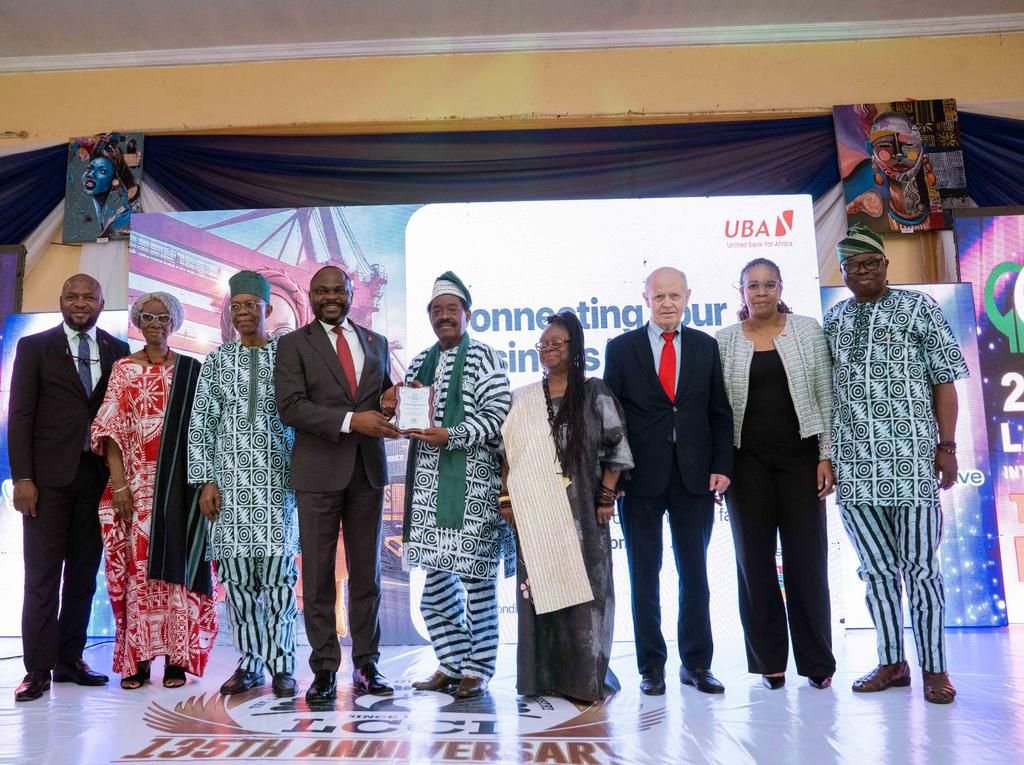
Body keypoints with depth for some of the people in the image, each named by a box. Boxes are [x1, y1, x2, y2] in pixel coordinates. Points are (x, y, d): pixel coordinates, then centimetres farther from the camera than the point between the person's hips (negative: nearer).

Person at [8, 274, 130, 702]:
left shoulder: (117, 351, 10)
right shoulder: (34, 347, 5)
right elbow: (19, 415, 0)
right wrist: (22, 478, -9)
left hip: (97, 475, 2)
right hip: (48, 475, -2)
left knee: (84, 572, 7)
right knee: (43, 574, 0)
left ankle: (70, 660, 18)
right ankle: (38, 670, 7)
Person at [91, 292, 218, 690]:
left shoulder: (191, 369, 7)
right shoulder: (124, 368, 7)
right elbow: (112, 429, 1)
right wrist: (119, 484, -9)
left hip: (180, 483, 0)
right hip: (137, 483, 1)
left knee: (177, 563, 1)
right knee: (137, 564, 1)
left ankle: (178, 657, 8)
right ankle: (137, 657, 10)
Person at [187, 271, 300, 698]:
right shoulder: (218, 361, 10)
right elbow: (201, 422, 8)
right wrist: (205, 480, 0)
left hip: (278, 479, -2)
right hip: (230, 480, 2)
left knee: (277, 571, -5)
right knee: (236, 574, 3)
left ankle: (280, 665, 5)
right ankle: (248, 664, 15)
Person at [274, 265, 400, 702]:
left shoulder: (376, 343, 14)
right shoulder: (293, 344, 2)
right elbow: (290, 407, -10)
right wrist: (351, 421, -21)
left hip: (368, 470, 3)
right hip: (319, 472, -3)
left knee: (367, 574, 10)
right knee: (318, 576, 3)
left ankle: (366, 665, 20)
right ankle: (324, 670, 14)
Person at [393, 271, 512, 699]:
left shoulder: (482, 357, 0)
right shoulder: (421, 363, 18)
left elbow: (499, 416, -9)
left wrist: (452, 435, -19)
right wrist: (400, 403, 1)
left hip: (474, 479, -6)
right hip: (430, 480, 6)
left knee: (477, 576, -3)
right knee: (437, 575, 10)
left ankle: (477, 669, 9)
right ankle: (452, 663, 23)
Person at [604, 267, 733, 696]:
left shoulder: (705, 346, 8)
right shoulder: (621, 347, 3)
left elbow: (720, 413, 8)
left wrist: (722, 466, -2)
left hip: (695, 476, 2)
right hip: (641, 478, -1)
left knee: (694, 572, 9)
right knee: (645, 573, 7)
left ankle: (697, 664, 22)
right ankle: (651, 666, 18)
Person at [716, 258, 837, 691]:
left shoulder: (808, 331, 4)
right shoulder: (724, 341, 5)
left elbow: (825, 395, 2)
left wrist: (827, 455, -4)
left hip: (800, 455, 0)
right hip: (748, 459, 1)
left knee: (807, 557, 2)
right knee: (755, 558, 4)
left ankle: (816, 661, 14)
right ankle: (769, 660, 16)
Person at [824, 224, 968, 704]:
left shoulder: (918, 308, 5)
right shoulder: (832, 321, 13)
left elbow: (944, 378, 1)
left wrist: (947, 445, -5)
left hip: (911, 460, -3)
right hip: (853, 464, 3)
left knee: (920, 566, 1)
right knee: (875, 567, 10)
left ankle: (934, 667, 15)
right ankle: (891, 663, 22)